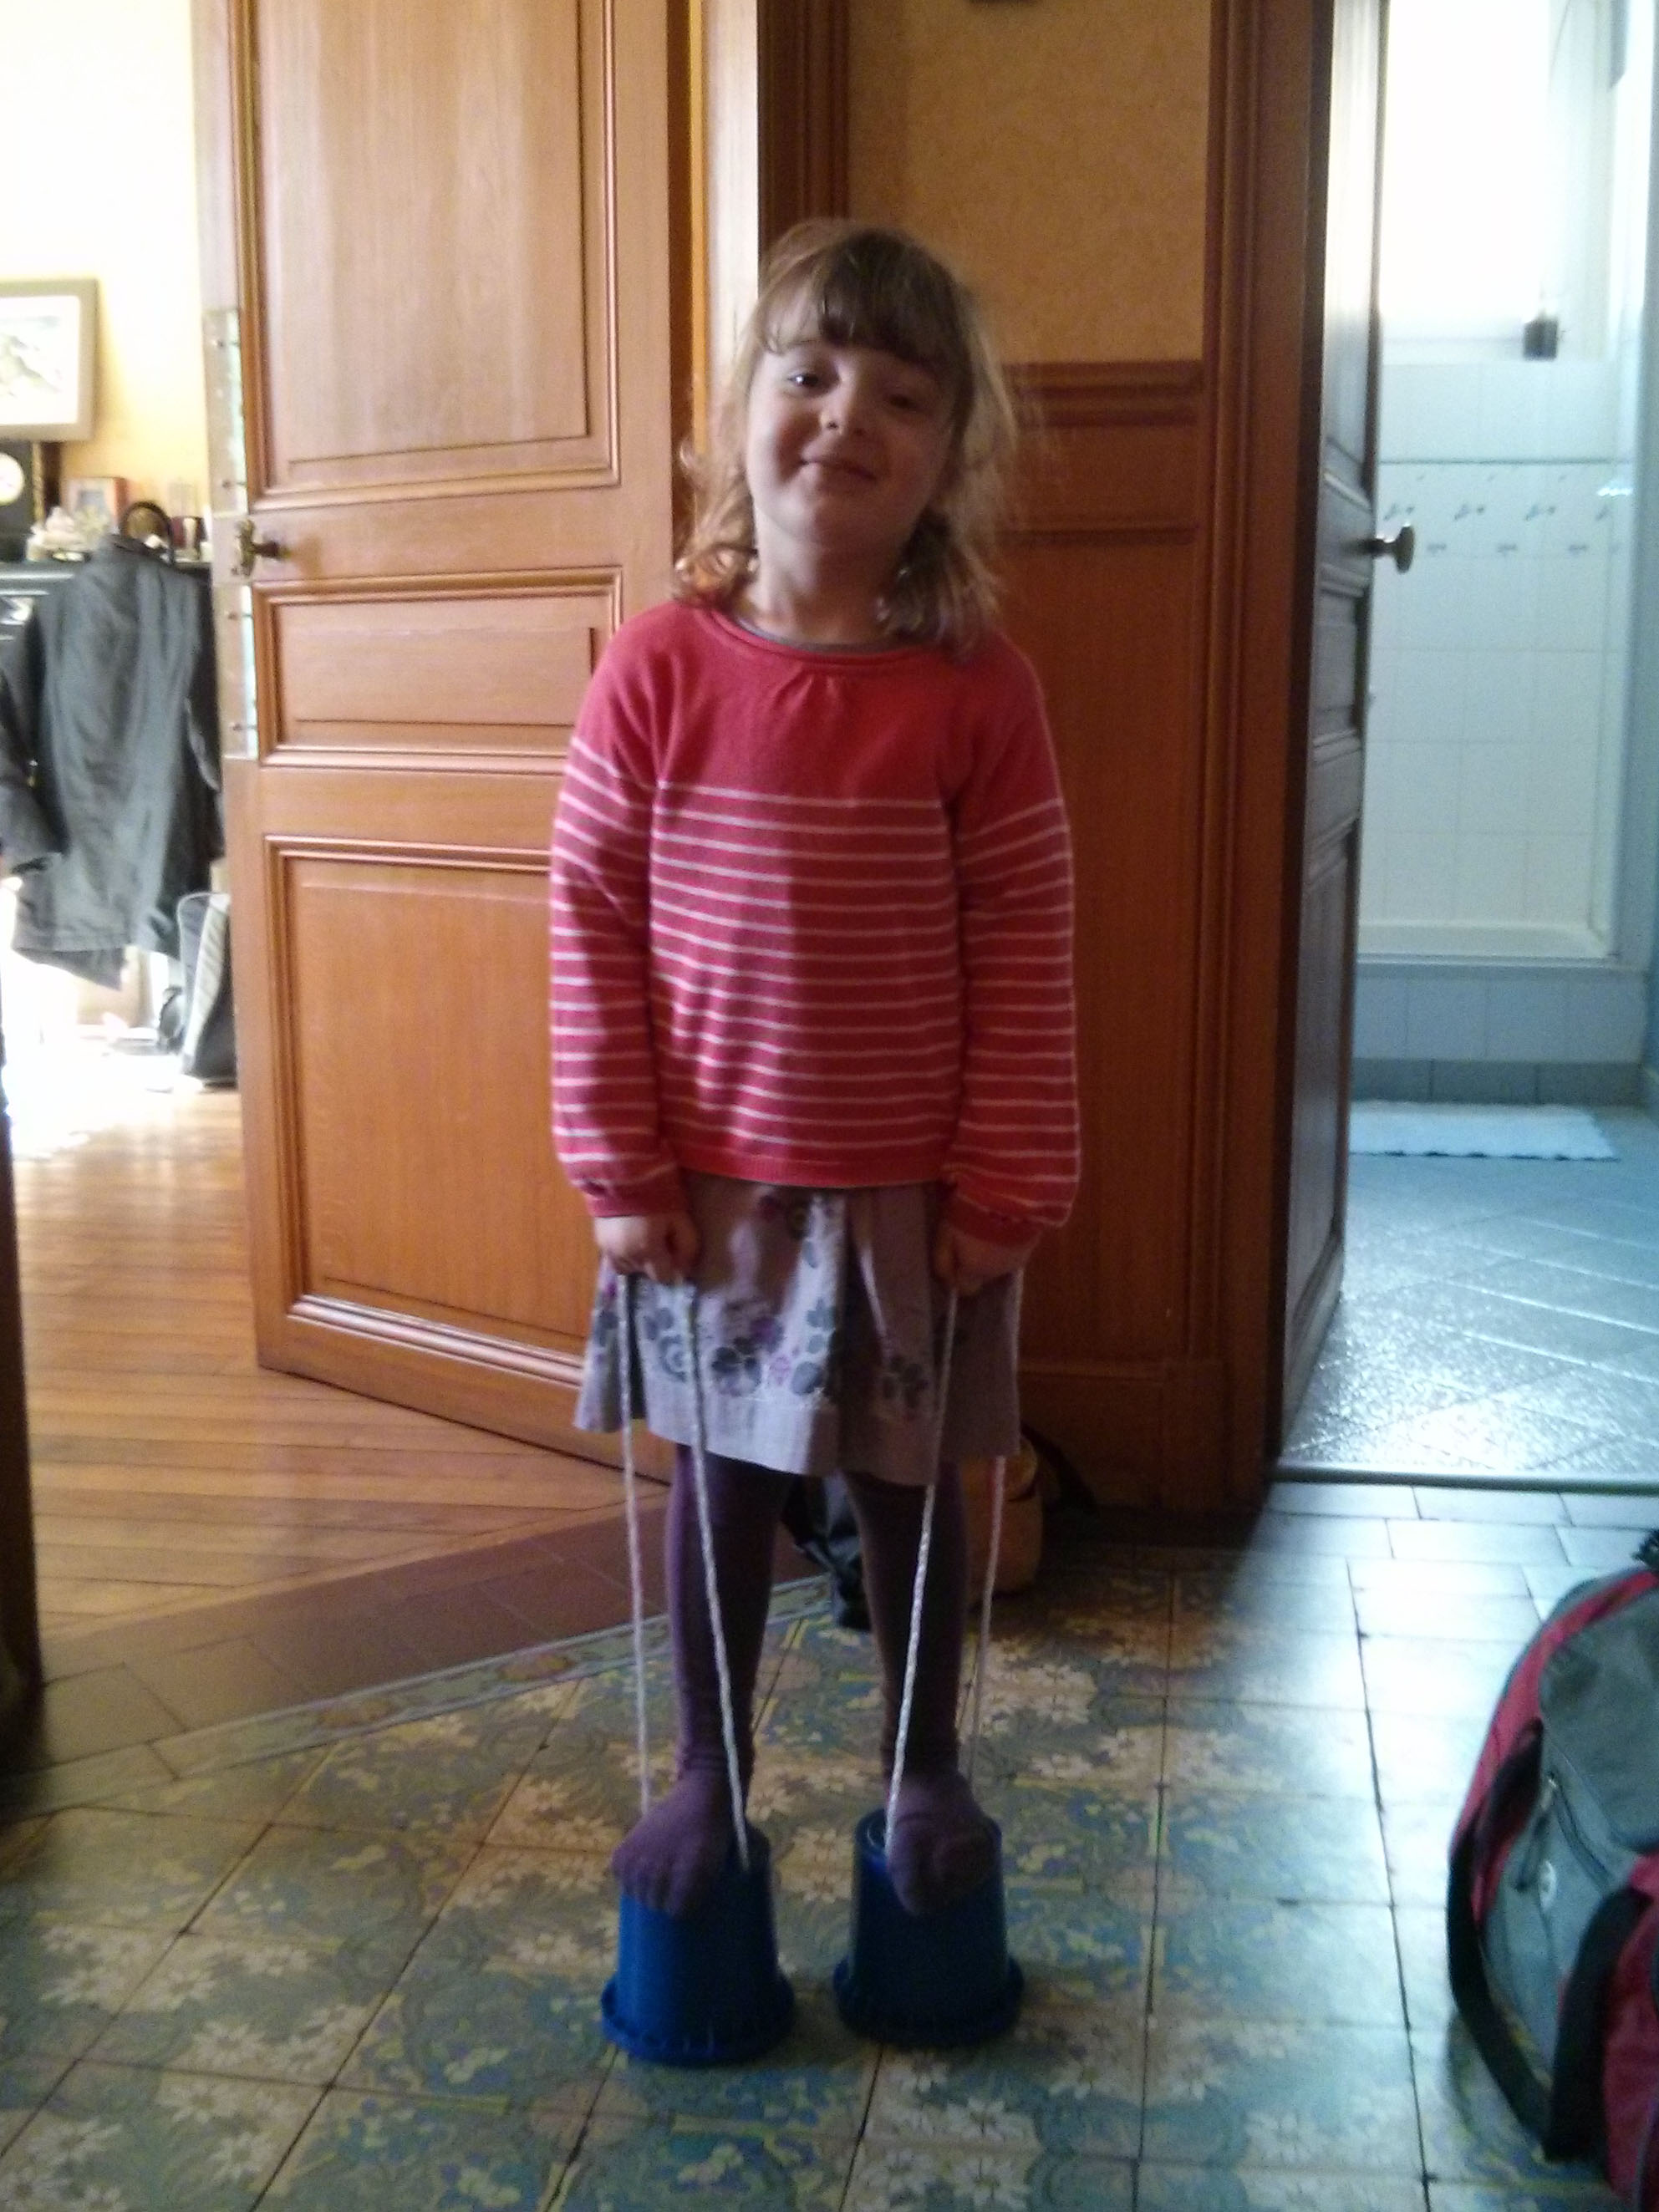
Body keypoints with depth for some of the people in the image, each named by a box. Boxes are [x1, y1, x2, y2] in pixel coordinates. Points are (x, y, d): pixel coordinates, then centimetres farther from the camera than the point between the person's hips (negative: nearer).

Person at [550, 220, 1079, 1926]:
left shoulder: (979, 692, -9)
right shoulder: (658, 668, -8)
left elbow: (1024, 956, -7)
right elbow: (593, 920, -5)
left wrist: (1005, 1187, -7)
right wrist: (618, 1165, -6)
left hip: (913, 1195, 0)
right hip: (713, 1186, 1)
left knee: (907, 1485, 16)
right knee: (722, 1478, 16)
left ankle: (927, 1777, 39)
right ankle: (706, 1775, 37)